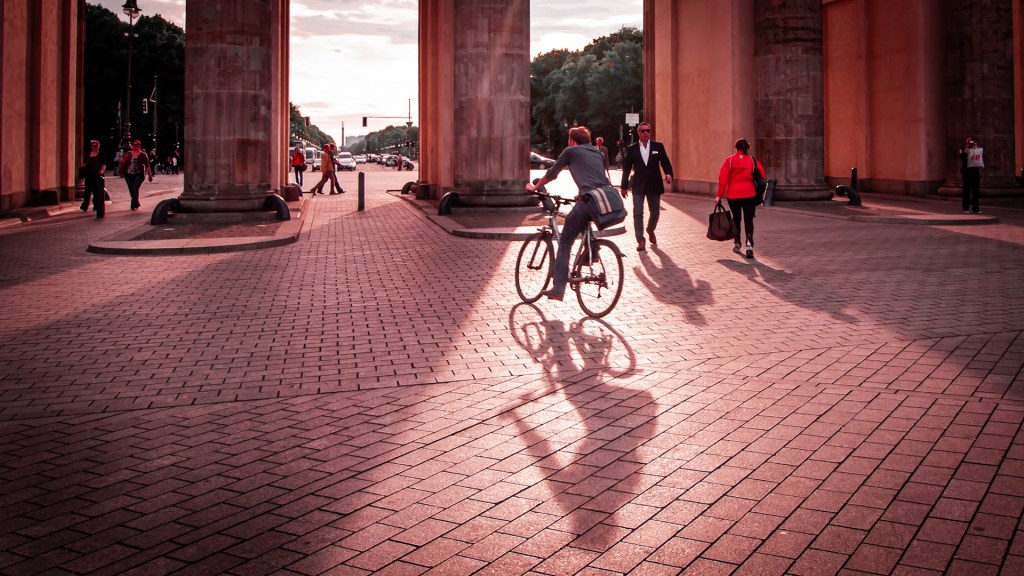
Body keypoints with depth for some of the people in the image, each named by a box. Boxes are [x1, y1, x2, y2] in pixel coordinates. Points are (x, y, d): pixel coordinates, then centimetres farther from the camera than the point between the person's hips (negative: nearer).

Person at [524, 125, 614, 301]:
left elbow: (551, 173, 20)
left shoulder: (571, 151, 16)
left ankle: (558, 288, -4)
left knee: (564, 243, 3)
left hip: (588, 200, -6)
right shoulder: (597, 153, 31)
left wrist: (534, 187, 35)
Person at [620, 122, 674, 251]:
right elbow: (626, 169, 4)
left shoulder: (658, 146, 2)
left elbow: (665, 162, 2)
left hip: (654, 185, 1)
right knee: (638, 212, -8)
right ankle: (641, 241, -3)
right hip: (638, 186, -1)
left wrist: (668, 174, -19)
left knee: (655, 212, 11)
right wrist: (624, 186, 4)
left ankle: (650, 231, 39)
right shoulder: (631, 149, 1)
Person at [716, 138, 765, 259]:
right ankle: (749, 243, -21)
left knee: (736, 219, 17)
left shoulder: (729, 161, -2)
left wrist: (719, 195, -3)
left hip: (733, 195, 1)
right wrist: (759, 194, 15)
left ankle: (737, 243, 24)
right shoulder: (753, 160, 0)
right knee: (748, 220, -1)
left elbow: (723, 178, -6)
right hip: (749, 195, -1)